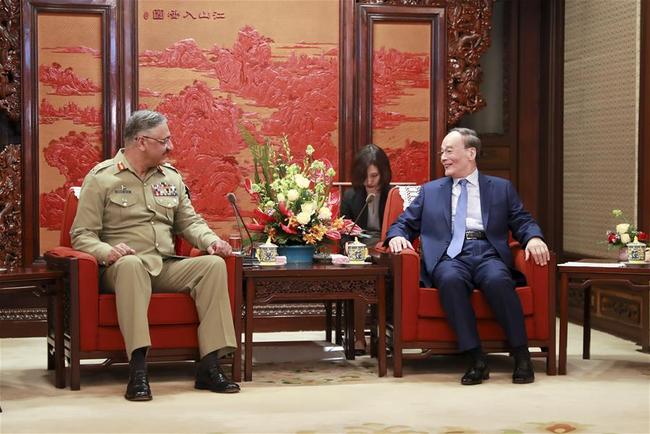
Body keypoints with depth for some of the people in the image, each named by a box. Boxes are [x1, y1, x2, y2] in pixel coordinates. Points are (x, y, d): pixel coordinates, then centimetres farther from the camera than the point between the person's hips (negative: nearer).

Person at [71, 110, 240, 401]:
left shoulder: (171, 176, 18)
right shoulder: (101, 178, 2)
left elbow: (189, 221, 21)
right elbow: (82, 235, -2)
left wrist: (211, 240, -2)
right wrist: (106, 251, -24)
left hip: (167, 268, 5)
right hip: (120, 267, -5)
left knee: (213, 264, -22)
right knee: (131, 264, -40)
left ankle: (209, 366, -27)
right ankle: (138, 369, -45)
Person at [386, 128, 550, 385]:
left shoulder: (501, 188, 22)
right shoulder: (430, 191, 25)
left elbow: (522, 222, 15)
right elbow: (404, 224, 22)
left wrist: (534, 238, -8)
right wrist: (396, 236, -2)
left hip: (488, 254, 0)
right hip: (450, 257, 1)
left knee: (498, 280, -36)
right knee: (450, 280, -37)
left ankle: (522, 357, -28)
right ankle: (476, 360, -34)